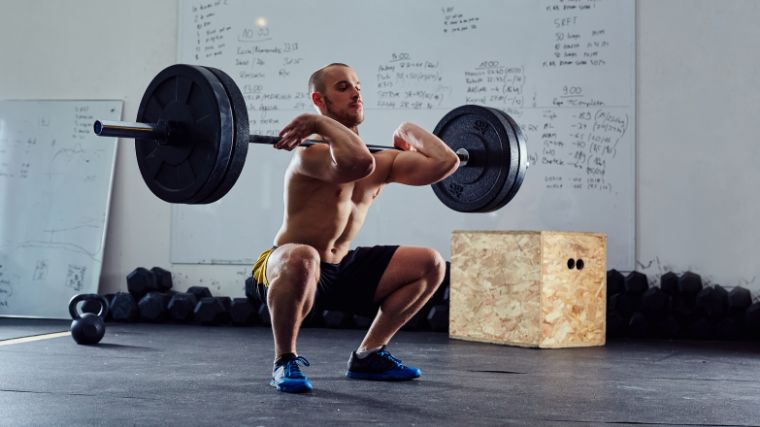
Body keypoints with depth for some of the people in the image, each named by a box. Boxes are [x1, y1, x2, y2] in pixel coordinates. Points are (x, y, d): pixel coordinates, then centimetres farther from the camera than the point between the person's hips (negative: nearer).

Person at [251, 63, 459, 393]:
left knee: (431, 265, 6)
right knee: (302, 258, -44)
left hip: (341, 270, 8)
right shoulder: (313, 152, -21)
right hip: (284, 270, -8)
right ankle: (285, 361, -18)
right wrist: (321, 123, -30)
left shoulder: (383, 160, 3)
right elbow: (360, 163, -44)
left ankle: (368, 356, 12)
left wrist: (409, 131, 7)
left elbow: (445, 162, -7)